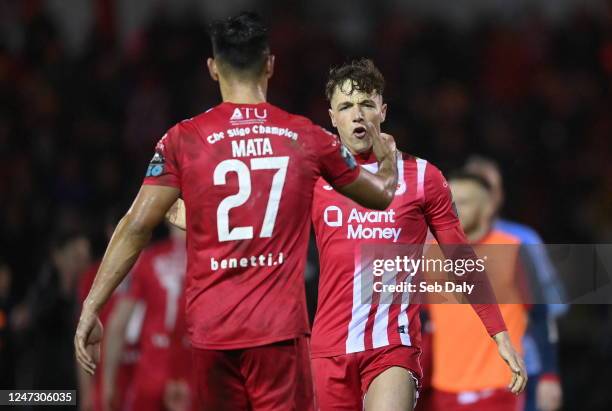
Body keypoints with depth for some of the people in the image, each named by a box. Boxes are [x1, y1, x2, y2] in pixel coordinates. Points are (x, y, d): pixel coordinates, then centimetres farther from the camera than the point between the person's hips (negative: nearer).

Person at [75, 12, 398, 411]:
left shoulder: (183, 139, 1)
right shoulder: (307, 138, 5)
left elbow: (136, 227, -5)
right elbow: (382, 195, 20)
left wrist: (91, 309, -1)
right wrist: (388, 157, 43)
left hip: (211, 331, 1)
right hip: (279, 329, -1)